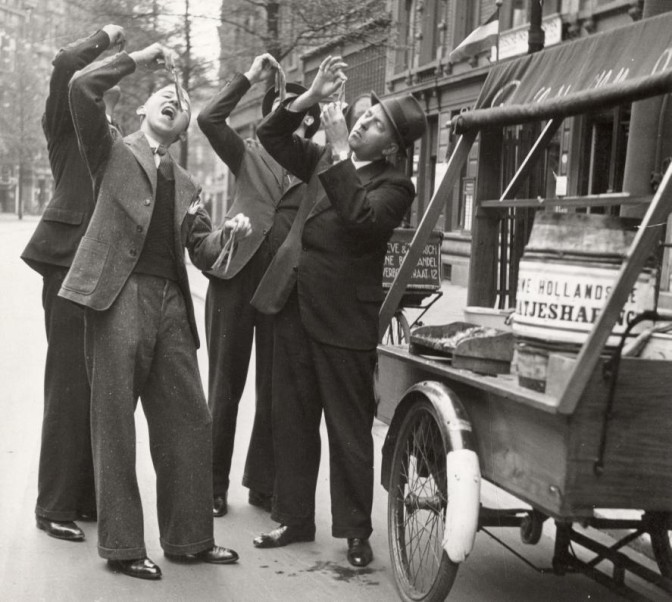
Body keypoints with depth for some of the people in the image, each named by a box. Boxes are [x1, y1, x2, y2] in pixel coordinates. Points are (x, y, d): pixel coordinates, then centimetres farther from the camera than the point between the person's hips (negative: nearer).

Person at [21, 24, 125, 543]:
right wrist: (105, 38, -1)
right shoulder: (68, 125, 1)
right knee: (70, 386, -4)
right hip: (72, 265, -6)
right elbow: (66, 65, -16)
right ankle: (55, 506, 4)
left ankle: (90, 495, 19)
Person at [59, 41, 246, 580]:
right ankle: (121, 546, 7)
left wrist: (227, 233, -3)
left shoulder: (186, 185, 23)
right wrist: (137, 60, -3)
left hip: (171, 302, 5)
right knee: (115, 425, -1)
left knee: (188, 423, 6)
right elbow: (81, 87, -6)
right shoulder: (113, 154, 9)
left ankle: (189, 538, 18)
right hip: (120, 297, -5)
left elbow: (201, 249, 17)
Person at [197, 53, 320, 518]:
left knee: (275, 389, 7)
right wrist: (249, 77, -4)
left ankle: (264, 484, 20)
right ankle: (213, 484, 15)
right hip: (237, 274, 0)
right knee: (225, 385, 6)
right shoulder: (249, 154, 8)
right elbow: (209, 119, -5)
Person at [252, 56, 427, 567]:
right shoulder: (322, 159, 11)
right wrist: (312, 96, 1)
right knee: (292, 422, 13)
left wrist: (340, 152, -20)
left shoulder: (393, 185, -7)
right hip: (295, 309, 6)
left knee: (349, 430, 3)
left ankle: (356, 532, 15)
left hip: (344, 323, -6)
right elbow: (271, 137, 14)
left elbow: (360, 218, -24)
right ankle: (295, 519, 26)